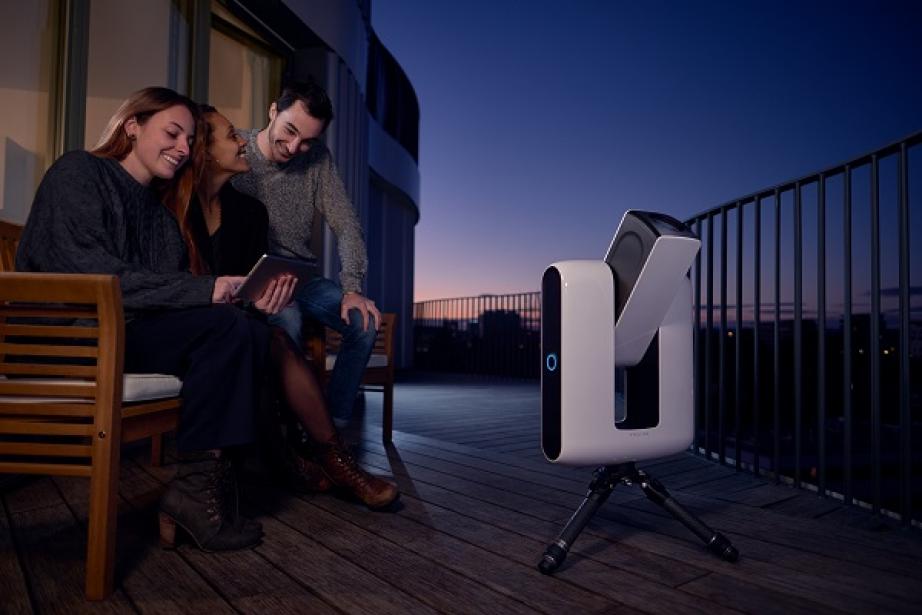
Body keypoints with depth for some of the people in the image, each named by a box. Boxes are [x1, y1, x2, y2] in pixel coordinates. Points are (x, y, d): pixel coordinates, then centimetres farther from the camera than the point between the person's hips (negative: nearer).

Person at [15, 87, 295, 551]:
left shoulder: (161, 211, 20)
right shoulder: (79, 173, -1)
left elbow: (171, 293, 7)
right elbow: (87, 272, -18)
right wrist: (204, 290, -25)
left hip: (131, 335, 7)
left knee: (251, 332, -17)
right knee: (225, 327, -26)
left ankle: (208, 480, -22)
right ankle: (195, 485, -17)